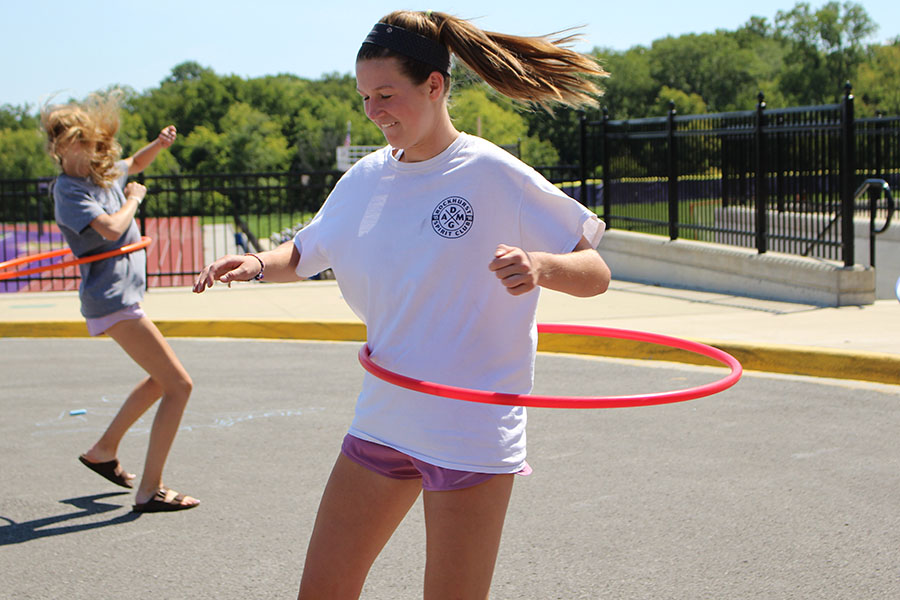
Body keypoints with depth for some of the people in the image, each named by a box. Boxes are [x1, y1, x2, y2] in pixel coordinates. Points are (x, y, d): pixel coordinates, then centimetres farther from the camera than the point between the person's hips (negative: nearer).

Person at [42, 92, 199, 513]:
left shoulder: (104, 172, 11)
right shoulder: (68, 190, -13)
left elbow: (135, 164, 35)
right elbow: (111, 229, -27)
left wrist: (159, 144, 15)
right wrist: (133, 198, -8)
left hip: (123, 295, 10)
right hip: (111, 300, -10)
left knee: (161, 380, 24)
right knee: (179, 386, -12)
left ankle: (104, 451, 34)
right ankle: (149, 491, -12)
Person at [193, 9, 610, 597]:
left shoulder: (492, 174, -11)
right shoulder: (367, 179, 6)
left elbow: (596, 274, -10)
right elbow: (304, 254, 21)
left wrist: (540, 266, -31)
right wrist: (257, 264, -1)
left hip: (471, 432, -6)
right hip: (383, 418, 6)